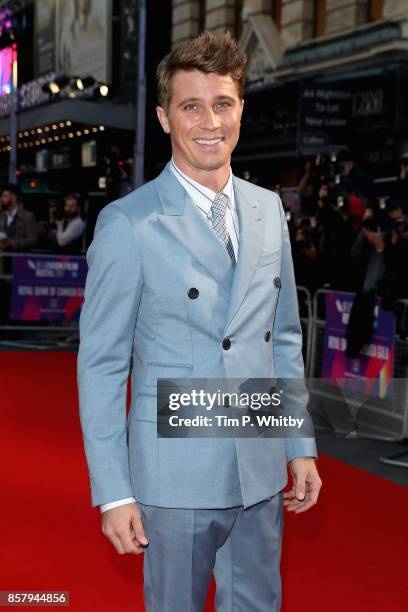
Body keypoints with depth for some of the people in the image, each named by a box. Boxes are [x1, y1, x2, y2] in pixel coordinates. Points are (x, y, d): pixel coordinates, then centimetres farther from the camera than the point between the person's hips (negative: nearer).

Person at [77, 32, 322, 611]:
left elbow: (285, 339, 11)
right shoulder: (126, 223, -11)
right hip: (175, 477, -4)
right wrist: (113, 492, -10)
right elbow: (100, 363, -9)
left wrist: (301, 446, 9)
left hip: (262, 472, 5)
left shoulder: (268, 209, 5)